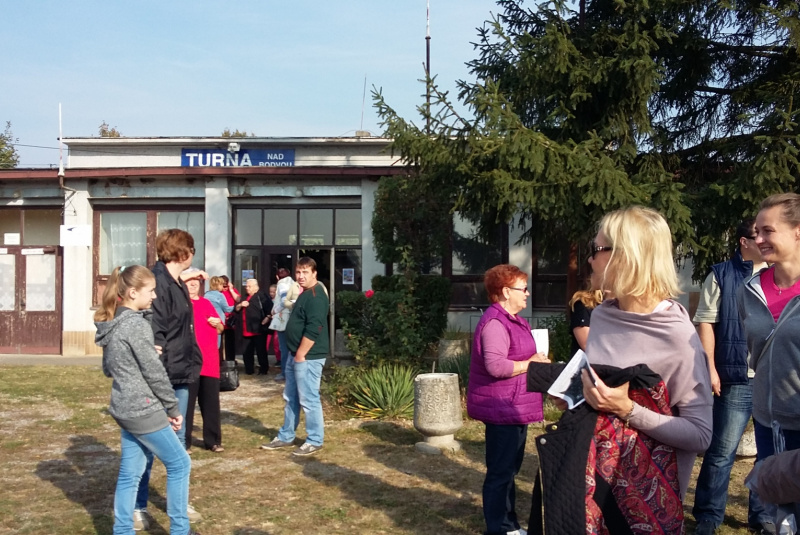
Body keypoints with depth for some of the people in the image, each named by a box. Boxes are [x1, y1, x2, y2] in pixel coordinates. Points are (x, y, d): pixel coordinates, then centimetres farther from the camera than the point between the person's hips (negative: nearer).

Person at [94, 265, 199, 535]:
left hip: (124, 408, 9)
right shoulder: (137, 325, -18)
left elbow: (108, 368, 19)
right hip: (143, 409, -9)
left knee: (130, 473, 13)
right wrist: (173, 408, -6)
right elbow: (154, 373, -15)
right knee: (179, 463, 4)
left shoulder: (111, 324, 9)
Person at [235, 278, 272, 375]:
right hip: (247, 330, 8)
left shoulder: (261, 296, -4)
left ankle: (264, 369, 6)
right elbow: (237, 309, 23)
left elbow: (270, 307, -14)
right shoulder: (245, 298, 22)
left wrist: (267, 317, -24)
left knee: (261, 351, -3)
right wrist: (241, 305, 3)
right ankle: (249, 370, 19)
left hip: (258, 329, -8)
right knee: (247, 352, 10)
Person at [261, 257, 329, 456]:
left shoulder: (316, 296, -17)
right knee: (290, 398, 17)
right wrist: (295, 354, 18)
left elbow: (313, 329, -24)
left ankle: (315, 441, 6)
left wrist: (301, 354, -20)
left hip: (308, 356, -11)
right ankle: (286, 437, 27)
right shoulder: (305, 294, 17)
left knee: (308, 400, -4)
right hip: (296, 354, 11)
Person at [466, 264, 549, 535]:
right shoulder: (495, 322, -20)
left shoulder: (513, 320, 14)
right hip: (502, 409, -11)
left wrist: (536, 360, 8)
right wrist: (530, 363, -17)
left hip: (514, 407, 11)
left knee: (510, 469, 19)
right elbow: (495, 366, -29)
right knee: (500, 471, -1)